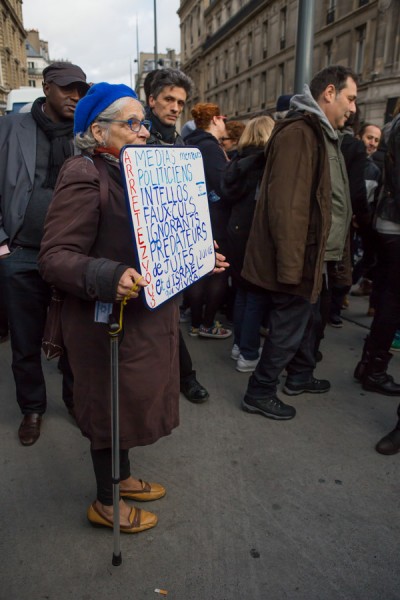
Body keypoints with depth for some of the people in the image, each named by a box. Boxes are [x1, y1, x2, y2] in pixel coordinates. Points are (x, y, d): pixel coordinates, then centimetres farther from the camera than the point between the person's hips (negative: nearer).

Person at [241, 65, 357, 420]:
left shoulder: (323, 134, 16)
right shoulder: (298, 133, -18)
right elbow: (287, 206, -26)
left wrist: (323, 256, 20)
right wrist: (290, 266, -27)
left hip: (313, 255, 10)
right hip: (298, 258, -10)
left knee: (308, 319, 22)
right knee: (289, 329, 1)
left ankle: (300, 376, 41)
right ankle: (259, 393, 18)